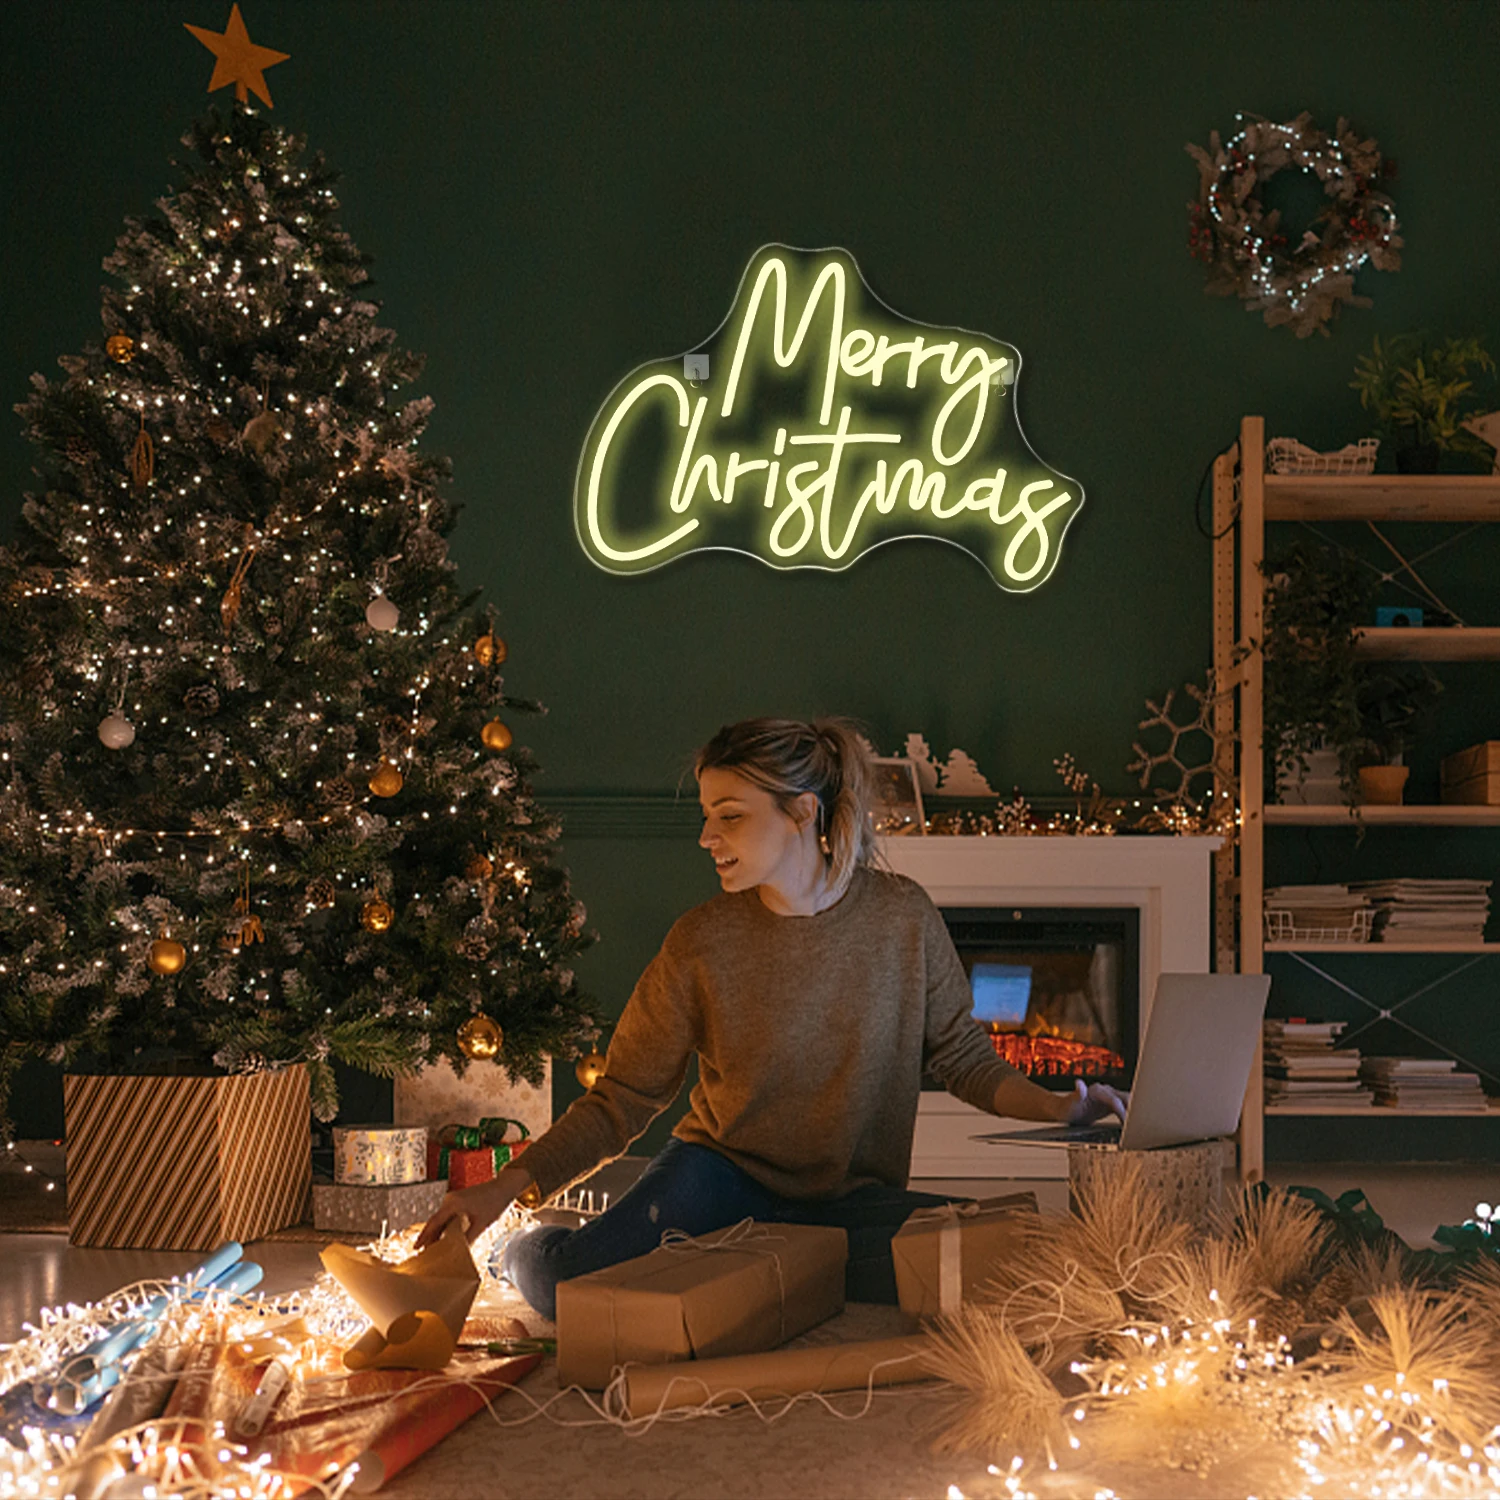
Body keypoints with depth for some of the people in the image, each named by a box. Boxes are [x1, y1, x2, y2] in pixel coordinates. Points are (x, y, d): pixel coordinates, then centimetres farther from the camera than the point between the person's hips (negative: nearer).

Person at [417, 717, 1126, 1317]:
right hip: (721, 1172, -2)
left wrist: (1056, 1107, -13)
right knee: (561, 1275, -30)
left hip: (853, 1193, 2)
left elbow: (960, 1053, 5)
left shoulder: (901, 914, -6)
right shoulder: (701, 942, -8)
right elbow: (622, 1097, -7)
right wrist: (508, 1187, -19)